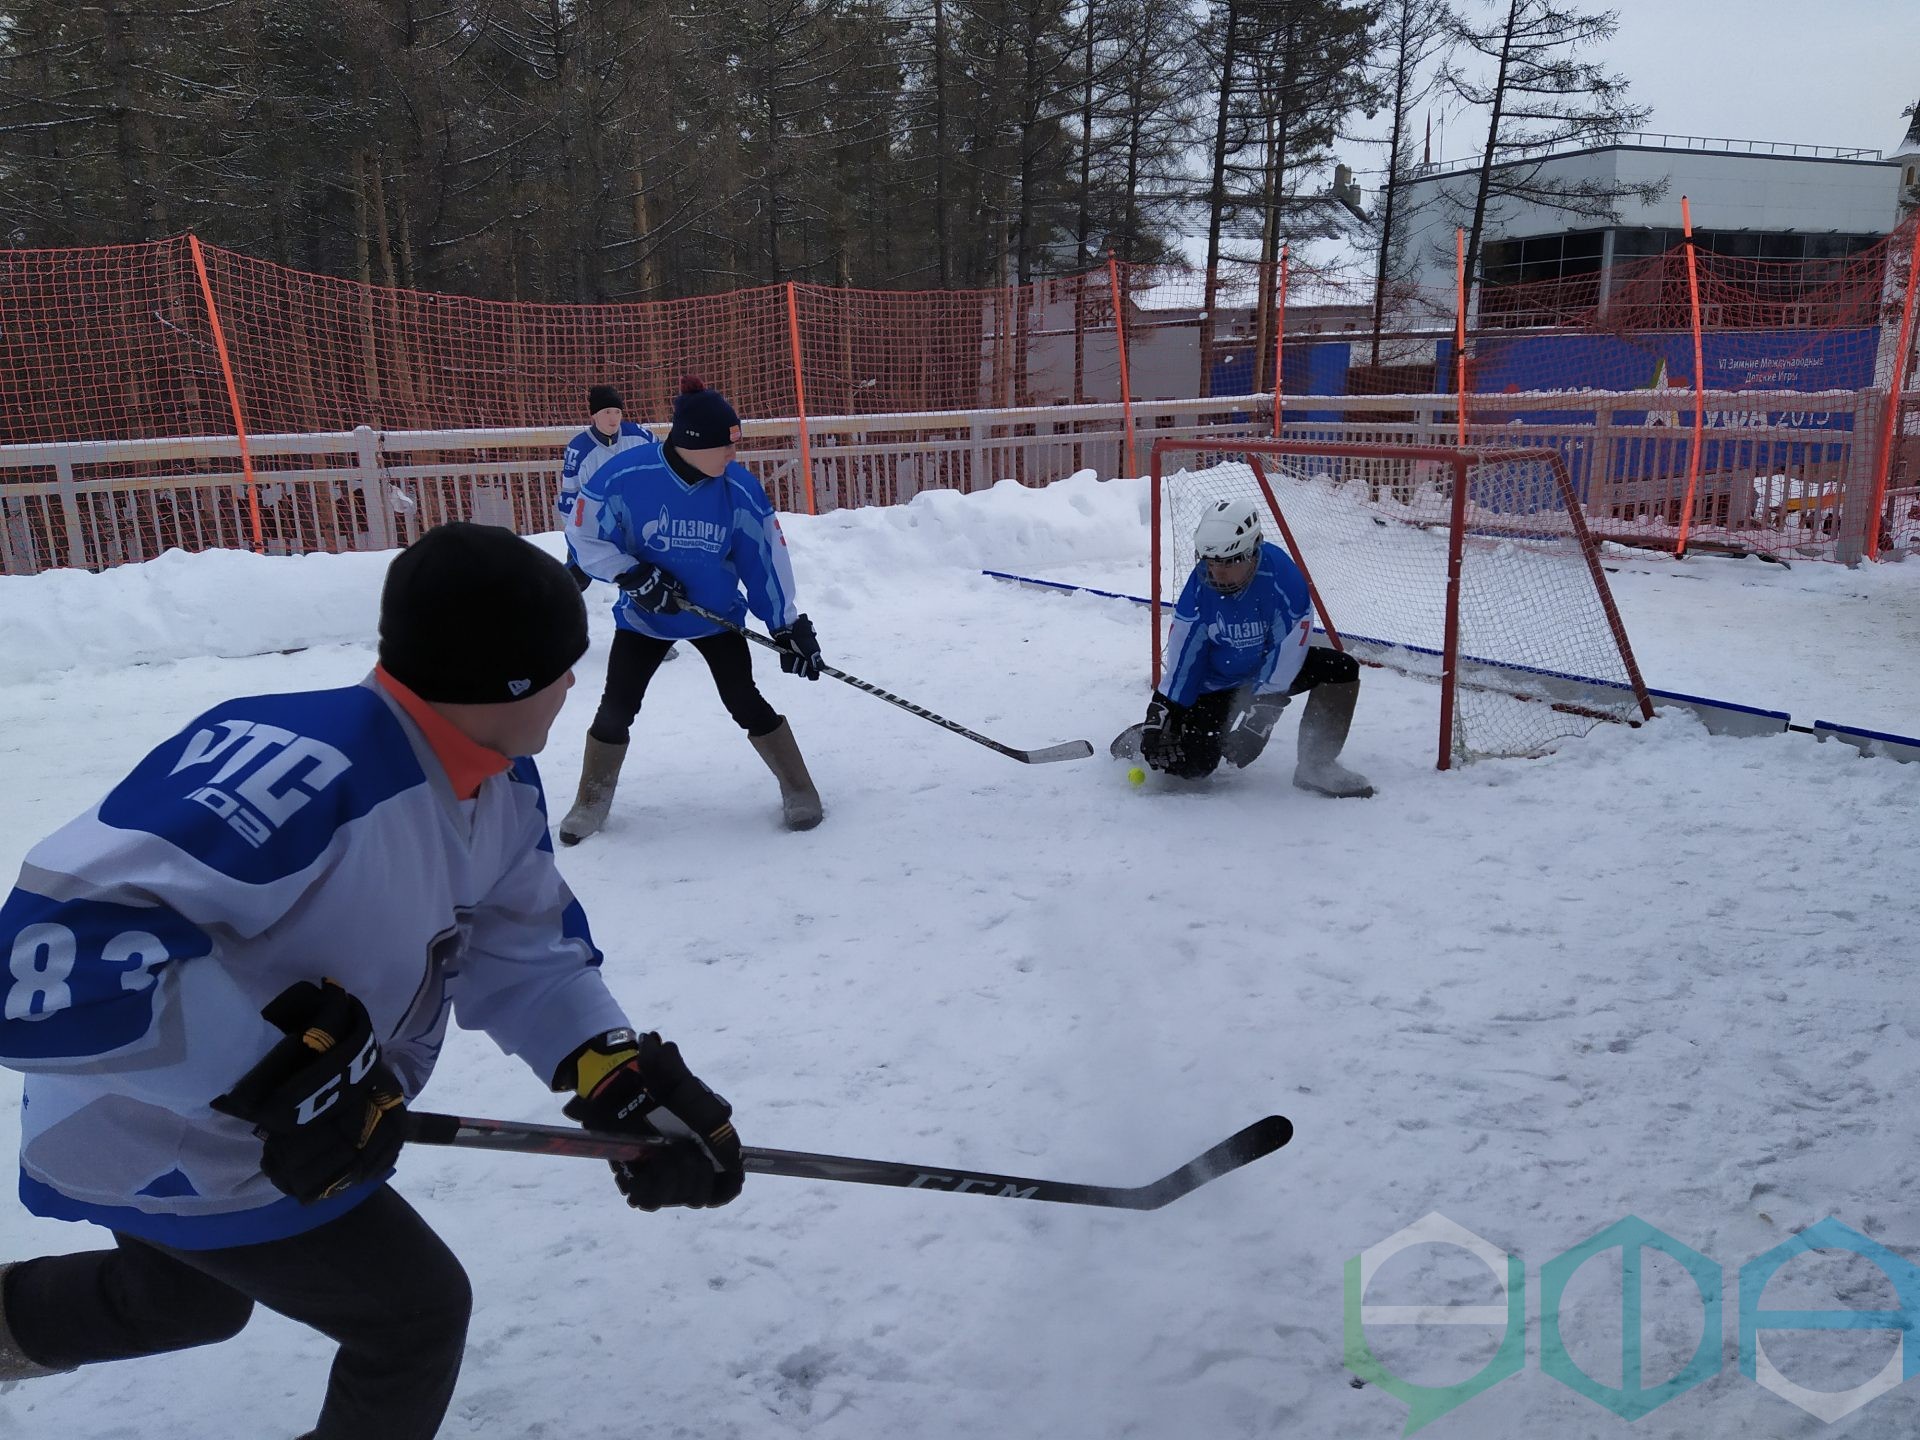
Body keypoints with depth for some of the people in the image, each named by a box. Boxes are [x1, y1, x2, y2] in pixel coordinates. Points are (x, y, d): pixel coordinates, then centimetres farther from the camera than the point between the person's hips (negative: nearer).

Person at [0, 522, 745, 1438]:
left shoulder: (505, 783, -9)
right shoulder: (299, 770, -39)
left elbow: (521, 949, -3)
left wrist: (621, 1073, -17)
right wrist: (289, 1062, -37)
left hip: (249, 1120, 8)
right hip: (169, 1146, -8)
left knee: (196, 1296, 33)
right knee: (417, 1313, 7)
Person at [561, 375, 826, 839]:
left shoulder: (740, 488, -18)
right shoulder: (624, 476, -24)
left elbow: (765, 559, -12)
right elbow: (588, 539, -13)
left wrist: (787, 626, -12)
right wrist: (635, 576, -25)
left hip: (717, 615, 0)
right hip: (644, 615, 0)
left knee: (746, 704, -6)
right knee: (616, 710, 3)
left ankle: (800, 792, 11)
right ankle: (592, 802, 25)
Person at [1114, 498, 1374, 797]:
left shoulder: (1281, 576, -28)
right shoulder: (1200, 584, -20)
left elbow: (1287, 652, -25)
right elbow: (1182, 653, -13)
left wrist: (1259, 709, -28)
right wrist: (1161, 710, -16)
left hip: (1271, 669, 1)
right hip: (1217, 681, -1)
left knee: (1341, 669, -20)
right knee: (1193, 766, -16)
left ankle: (1317, 766, -8)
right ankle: (1144, 738, 18)